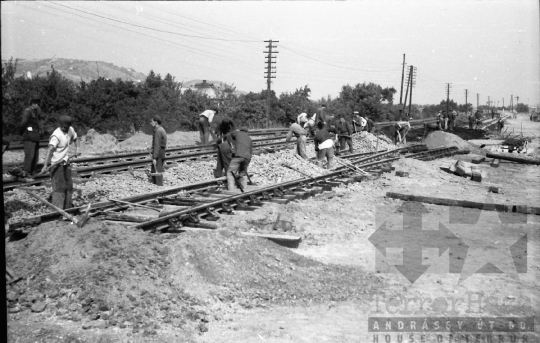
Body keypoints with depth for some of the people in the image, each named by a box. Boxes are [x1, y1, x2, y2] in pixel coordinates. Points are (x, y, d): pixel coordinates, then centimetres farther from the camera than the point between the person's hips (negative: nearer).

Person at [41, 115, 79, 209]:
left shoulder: (70, 130, 0)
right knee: (59, 187, -10)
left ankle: (68, 207, 32)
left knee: (69, 185, 17)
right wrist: (45, 165, -43)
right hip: (56, 164, -8)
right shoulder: (56, 135, -23)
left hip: (65, 162, 8)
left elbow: (75, 138, 23)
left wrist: (77, 148, 6)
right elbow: (50, 150, -33)